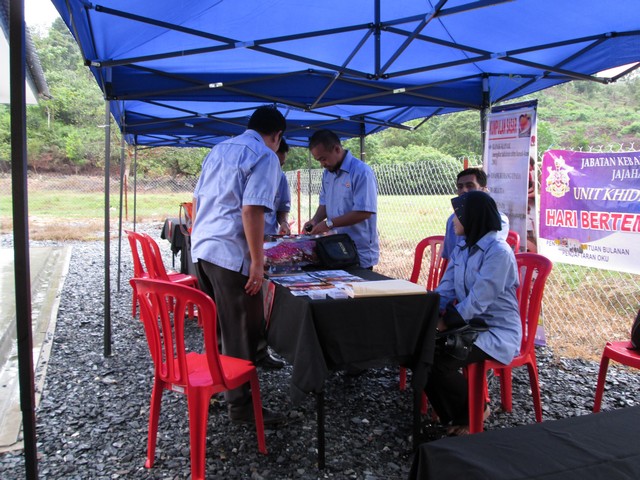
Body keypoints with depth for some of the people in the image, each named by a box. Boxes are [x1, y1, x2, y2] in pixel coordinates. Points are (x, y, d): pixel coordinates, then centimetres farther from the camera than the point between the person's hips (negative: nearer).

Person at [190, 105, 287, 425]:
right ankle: (240, 404, 12)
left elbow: (198, 199, 21)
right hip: (230, 255, -9)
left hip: (201, 249, 9)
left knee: (216, 325, 20)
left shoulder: (219, 149, 18)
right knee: (241, 332, 2)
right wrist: (258, 262, -17)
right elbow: (251, 211, -19)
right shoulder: (265, 157, -8)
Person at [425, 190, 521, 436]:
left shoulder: (498, 252, -18)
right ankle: (453, 415, 8)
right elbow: (446, 288, 4)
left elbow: (478, 301, -24)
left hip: (496, 331, -8)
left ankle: (474, 412, 7)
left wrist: (446, 322, -21)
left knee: (438, 361, -24)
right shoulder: (461, 248, 8)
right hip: (469, 323, 8)